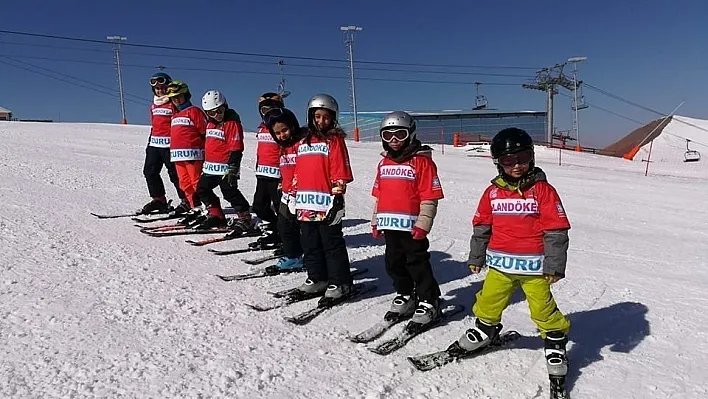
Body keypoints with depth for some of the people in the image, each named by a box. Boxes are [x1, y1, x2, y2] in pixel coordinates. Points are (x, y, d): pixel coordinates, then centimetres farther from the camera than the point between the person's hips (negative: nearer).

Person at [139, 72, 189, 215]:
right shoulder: (153, 105, 18)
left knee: (174, 173, -6)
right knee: (149, 171, 5)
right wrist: (150, 140, 26)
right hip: (154, 144, 8)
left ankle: (186, 200, 4)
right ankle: (159, 200, 14)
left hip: (169, 144, -8)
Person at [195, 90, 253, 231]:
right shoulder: (210, 123, 14)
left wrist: (232, 168, -20)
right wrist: (205, 162, 26)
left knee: (229, 192, -10)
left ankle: (244, 216, 3)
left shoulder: (232, 123, -12)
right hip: (210, 167, 9)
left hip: (225, 167, -9)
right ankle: (216, 215, 22)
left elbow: (236, 148, -16)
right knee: (202, 189, 12)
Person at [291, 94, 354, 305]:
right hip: (306, 204, 7)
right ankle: (317, 279, 28)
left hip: (326, 203, -7)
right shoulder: (303, 143, 16)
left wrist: (337, 195, -13)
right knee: (310, 245, 14)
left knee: (332, 244, 0)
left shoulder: (335, 140, -2)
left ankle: (339, 283, 10)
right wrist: (294, 196, 17)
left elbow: (341, 172, -7)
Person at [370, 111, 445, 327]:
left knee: (417, 264, 1)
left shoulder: (422, 161, -8)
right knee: (394, 264, 16)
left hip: (411, 226, -7)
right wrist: (376, 221, 16)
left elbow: (430, 197, -11)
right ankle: (405, 296, 33)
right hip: (389, 225, 7)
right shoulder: (384, 163, 13)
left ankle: (428, 301, 16)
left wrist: (423, 224, -16)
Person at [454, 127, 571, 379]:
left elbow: (556, 230, -6)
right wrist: (476, 257, 16)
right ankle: (485, 330, 40)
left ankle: (556, 342, 28)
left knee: (543, 309, 4)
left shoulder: (543, 190, -6)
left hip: (534, 265, -3)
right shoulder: (493, 191, 2)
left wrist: (554, 265, -9)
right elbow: (481, 226, 11)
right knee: (488, 302, 13)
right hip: (500, 263, 3)